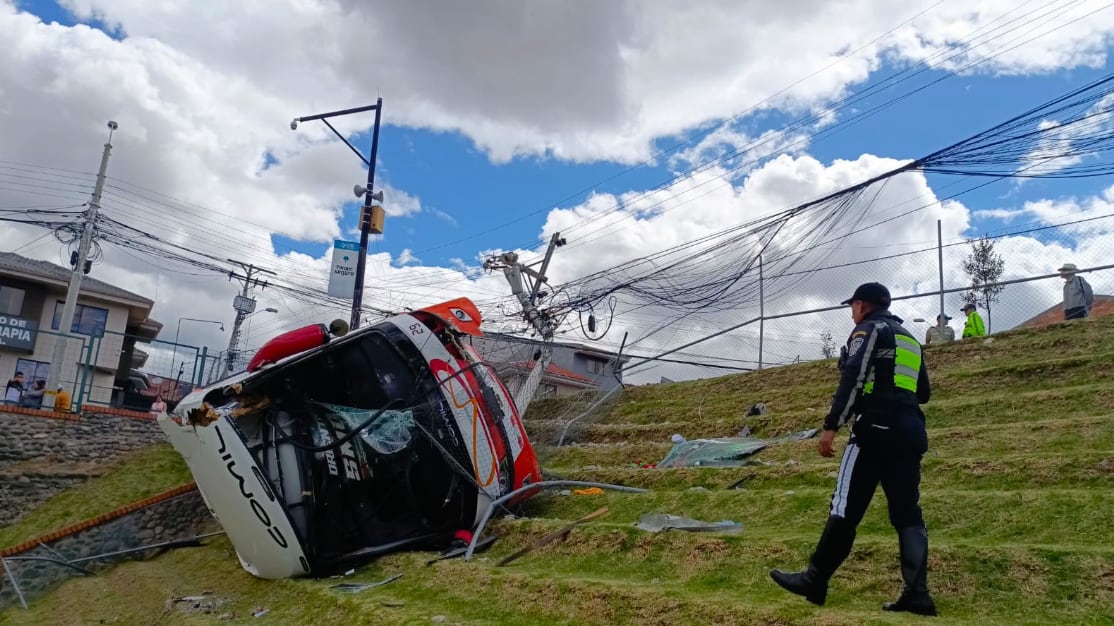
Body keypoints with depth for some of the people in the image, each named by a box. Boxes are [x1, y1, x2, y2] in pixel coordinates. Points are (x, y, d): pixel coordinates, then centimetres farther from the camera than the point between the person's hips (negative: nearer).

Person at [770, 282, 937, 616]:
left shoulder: (869, 329, 0)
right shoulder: (909, 339, 24)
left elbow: (853, 378, -14)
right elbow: (923, 393, 26)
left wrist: (831, 426, -18)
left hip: (877, 429, -8)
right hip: (911, 432, 8)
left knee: (846, 508, -5)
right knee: (907, 512, 6)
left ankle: (814, 581, 0)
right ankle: (917, 594, 1)